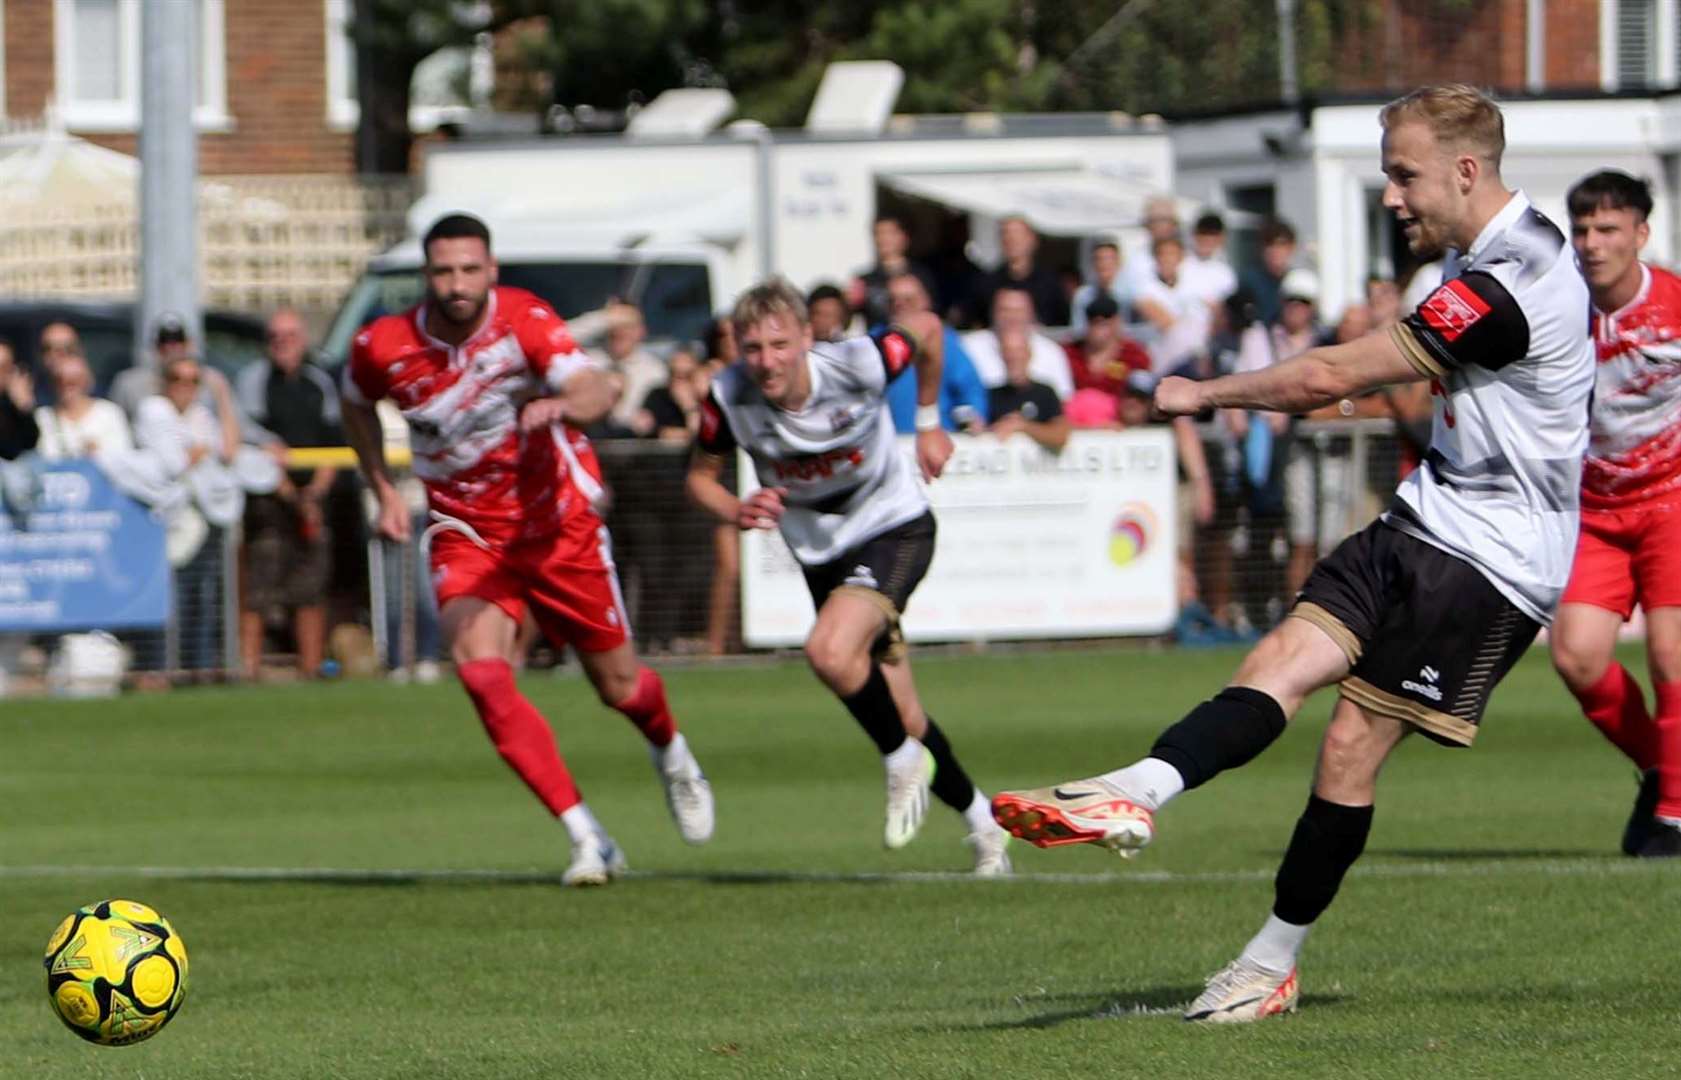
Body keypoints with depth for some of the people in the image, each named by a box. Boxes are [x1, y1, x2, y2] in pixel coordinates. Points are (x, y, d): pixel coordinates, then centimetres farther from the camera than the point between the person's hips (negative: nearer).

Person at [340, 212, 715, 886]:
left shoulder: (523, 320, -20)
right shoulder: (383, 348, -12)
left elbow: (595, 390, -35)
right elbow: (356, 405, 12)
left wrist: (561, 405, -57)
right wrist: (385, 492, 5)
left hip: (557, 522, -1)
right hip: (466, 536, 1)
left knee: (619, 686, 10)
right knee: (480, 669, -26)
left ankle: (670, 754, 49)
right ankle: (587, 839, -21)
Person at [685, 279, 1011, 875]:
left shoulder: (858, 364, -26)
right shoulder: (729, 399, -19)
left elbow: (927, 330, -4)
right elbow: (700, 475, -1)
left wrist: (928, 422, 6)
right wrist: (736, 512, -22)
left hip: (894, 528, -4)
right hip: (820, 551, 4)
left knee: (831, 651, -31)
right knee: (902, 718, 8)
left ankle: (904, 762, -5)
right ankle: (981, 821, 30)